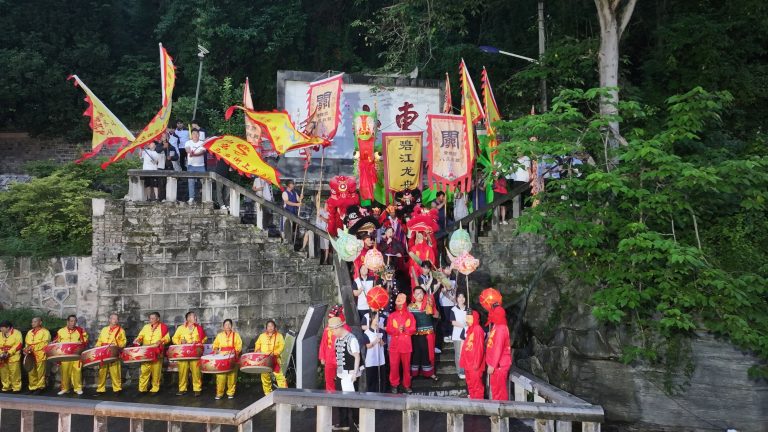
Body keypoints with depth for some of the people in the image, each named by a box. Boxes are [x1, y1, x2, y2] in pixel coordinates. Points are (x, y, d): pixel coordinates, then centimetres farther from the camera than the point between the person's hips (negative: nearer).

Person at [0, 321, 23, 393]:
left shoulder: (16, 333, -3)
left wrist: (9, 353, -17)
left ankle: (16, 388, 2)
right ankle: (6, 387, 20)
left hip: (13, 358, -5)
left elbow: (18, 345, -10)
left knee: (15, 373, -5)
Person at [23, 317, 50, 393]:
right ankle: (32, 387, 17)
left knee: (40, 372, -1)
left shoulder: (45, 332, -3)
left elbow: (44, 343, -12)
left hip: (40, 355, -6)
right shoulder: (29, 332, 18)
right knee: (31, 372, 8)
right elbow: (26, 342, 18)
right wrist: (26, 349, -2)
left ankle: (40, 387, 7)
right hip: (30, 355, 6)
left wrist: (33, 347, -18)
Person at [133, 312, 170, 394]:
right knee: (144, 371, 0)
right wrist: (137, 340, -8)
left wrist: (161, 341, -20)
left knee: (156, 372, 1)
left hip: (157, 353, -3)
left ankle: (155, 388, 9)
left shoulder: (163, 327, 2)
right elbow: (140, 336, 13)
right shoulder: (146, 327, 13)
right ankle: (142, 388, 8)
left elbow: (167, 338, -2)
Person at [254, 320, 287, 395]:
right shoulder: (262, 336, 14)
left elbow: (282, 346, -4)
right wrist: (257, 350, -4)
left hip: (274, 360, -3)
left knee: (279, 376, -12)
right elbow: (257, 345, 17)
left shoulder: (279, 336, 4)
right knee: (265, 377, 8)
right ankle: (267, 394, 20)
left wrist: (275, 352, -18)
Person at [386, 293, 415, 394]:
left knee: (406, 366, 5)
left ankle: (406, 385, 17)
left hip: (406, 344, 0)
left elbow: (413, 329, -1)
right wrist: (397, 330, -19)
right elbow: (388, 330, -3)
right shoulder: (391, 315, 4)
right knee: (394, 365, 1)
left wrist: (405, 329, -19)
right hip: (394, 344, 0)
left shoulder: (410, 315, 4)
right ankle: (394, 385, 13)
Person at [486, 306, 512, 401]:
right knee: (496, 387, 15)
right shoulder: (496, 326, 11)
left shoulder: (501, 328, -19)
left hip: (499, 364, -9)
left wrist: (492, 365, -21)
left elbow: (498, 348, -22)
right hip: (496, 363, 9)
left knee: (498, 388, -2)